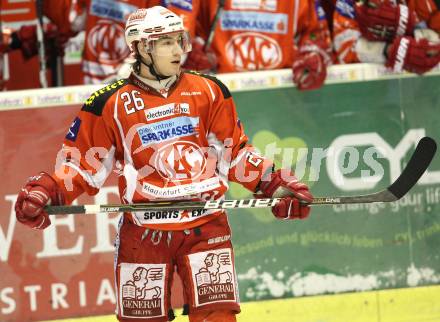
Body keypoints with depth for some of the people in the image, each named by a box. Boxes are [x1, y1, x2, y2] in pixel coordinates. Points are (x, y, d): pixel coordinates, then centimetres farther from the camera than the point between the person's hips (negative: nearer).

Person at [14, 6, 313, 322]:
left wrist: (276, 184, 4)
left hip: (206, 227, 1)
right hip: (143, 233, -1)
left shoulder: (209, 91, 6)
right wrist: (46, 191, -12)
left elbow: (235, 153, 13)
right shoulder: (111, 104, 0)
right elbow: (83, 163, 4)